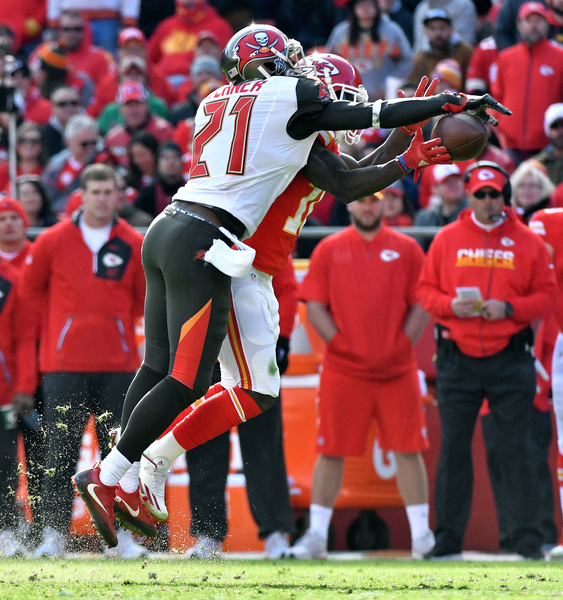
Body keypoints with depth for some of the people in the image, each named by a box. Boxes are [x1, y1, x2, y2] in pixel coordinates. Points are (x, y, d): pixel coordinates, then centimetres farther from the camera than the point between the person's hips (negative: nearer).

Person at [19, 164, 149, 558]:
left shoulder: (134, 245, 5)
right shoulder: (53, 241, 3)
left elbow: (145, 297, 19)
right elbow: (31, 288, 15)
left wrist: (115, 321, 13)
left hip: (117, 362, 1)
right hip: (65, 362, -1)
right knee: (61, 452, -4)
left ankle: (120, 532, 6)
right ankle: (54, 535, -1)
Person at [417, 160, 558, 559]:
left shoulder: (527, 242, 5)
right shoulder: (447, 239, 8)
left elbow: (548, 297, 3)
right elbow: (425, 290, 9)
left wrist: (509, 308, -13)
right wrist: (450, 305, -11)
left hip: (510, 359, -1)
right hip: (458, 358, 1)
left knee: (517, 448, -2)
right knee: (453, 448, 3)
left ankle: (529, 538, 2)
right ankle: (448, 538, 9)